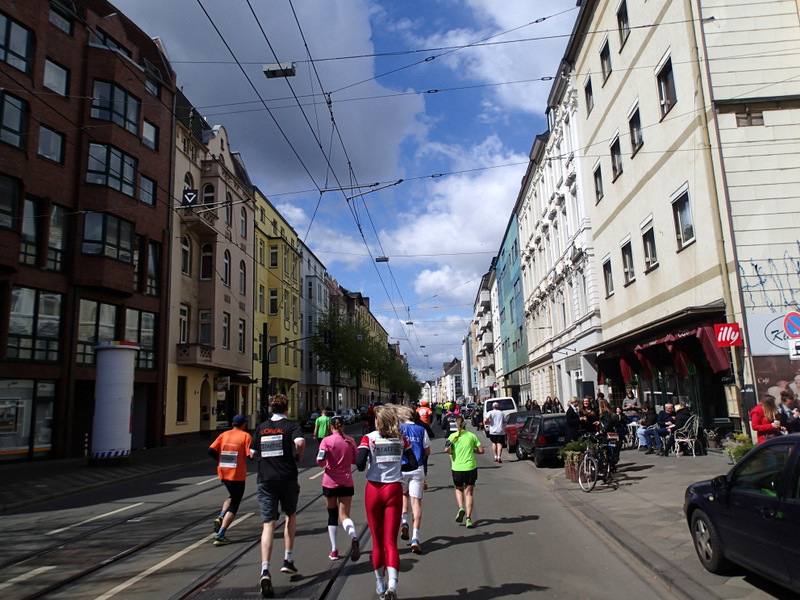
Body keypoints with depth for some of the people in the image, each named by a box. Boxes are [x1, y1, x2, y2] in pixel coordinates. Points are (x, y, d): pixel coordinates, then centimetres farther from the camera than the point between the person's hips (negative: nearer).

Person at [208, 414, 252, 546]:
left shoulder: (224, 435, 5)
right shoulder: (245, 436, -6)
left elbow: (211, 450, -3)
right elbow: (250, 455, -15)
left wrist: (221, 459, 13)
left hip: (223, 473, 5)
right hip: (237, 475, -5)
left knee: (232, 496, 30)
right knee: (233, 506, 3)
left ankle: (221, 517, 8)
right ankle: (220, 535, -4)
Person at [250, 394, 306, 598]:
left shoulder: (261, 427, 10)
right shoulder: (292, 425, -2)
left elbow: (252, 452, 15)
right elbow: (300, 442, -21)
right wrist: (299, 457, -2)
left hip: (265, 479, 2)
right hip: (287, 478, -2)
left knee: (268, 524, 0)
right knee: (291, 515, 21)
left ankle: (265, 570, -16)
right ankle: (288, 560, 20)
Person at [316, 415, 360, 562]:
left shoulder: (326, 440, -8)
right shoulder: (350, 440, 2)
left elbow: (320, 461, -17)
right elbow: (356, 460, 8)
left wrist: (324, 464, 4)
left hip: (330, 482, -2)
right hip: (347, 482, 2)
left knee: (332, 515, 14)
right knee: (344, 515, 3)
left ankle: (334, 550, 15)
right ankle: (353, 537, -27)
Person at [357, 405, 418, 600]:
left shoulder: (369, 438, -6)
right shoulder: (401, 439, 3)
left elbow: (360, 463, -18)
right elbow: (413, 464, 2)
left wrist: (362, 467, 4)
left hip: (374, 490, -1)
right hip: (394, 490, 1)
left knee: (377, 541, 14)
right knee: (391, 541, 2)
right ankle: (392, 583, -17)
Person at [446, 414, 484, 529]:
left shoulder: (453, 436, -2)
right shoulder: (472, 435, 3)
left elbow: (447, 449, -15)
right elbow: (481, 450, 2)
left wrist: (451, 452, 6)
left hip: (457, 468, -1)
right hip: (471, 467, 1)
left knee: (458, 489, 23)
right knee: (469, 493, 9)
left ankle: (461, 508, 0)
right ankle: (468, 518, 0)